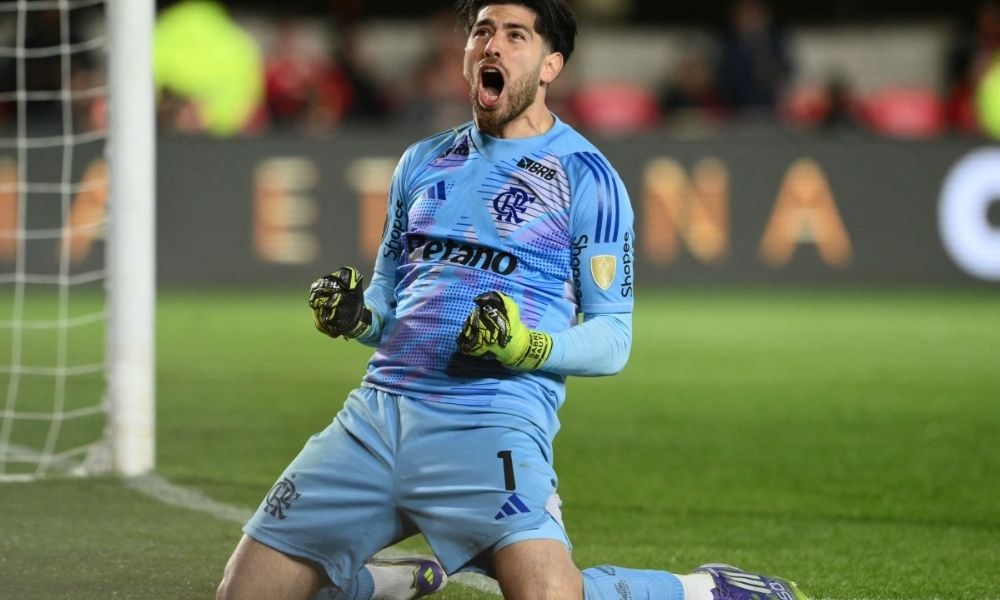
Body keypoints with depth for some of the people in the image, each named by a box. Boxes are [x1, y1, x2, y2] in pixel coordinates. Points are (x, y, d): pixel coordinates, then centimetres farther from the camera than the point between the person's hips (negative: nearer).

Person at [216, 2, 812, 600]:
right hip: (378, 410, 6)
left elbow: (612, 338, -1)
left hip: (492, 424, -5)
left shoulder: (585, 175, 0)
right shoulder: (423, 163, 17)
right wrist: (356, 316, 2)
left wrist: (528, 347, -19)